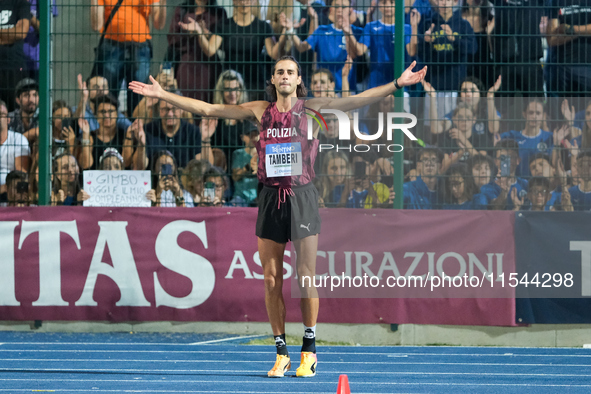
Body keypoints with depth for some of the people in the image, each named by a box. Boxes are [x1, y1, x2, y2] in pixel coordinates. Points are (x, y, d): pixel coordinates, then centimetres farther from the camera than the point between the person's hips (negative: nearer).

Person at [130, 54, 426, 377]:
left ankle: (309, 350, 9)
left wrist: (398, 84, -15)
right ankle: (281, 353, 10)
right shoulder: (260, 111, 9)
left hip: (302, 196, -2)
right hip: (270, 196, 2)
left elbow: (357, 101, -5)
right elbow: (207, 109, 10)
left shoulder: (312, 109, 3)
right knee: (272, 280, 2)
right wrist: (163, 95, 7)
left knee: (305, 276, -2)